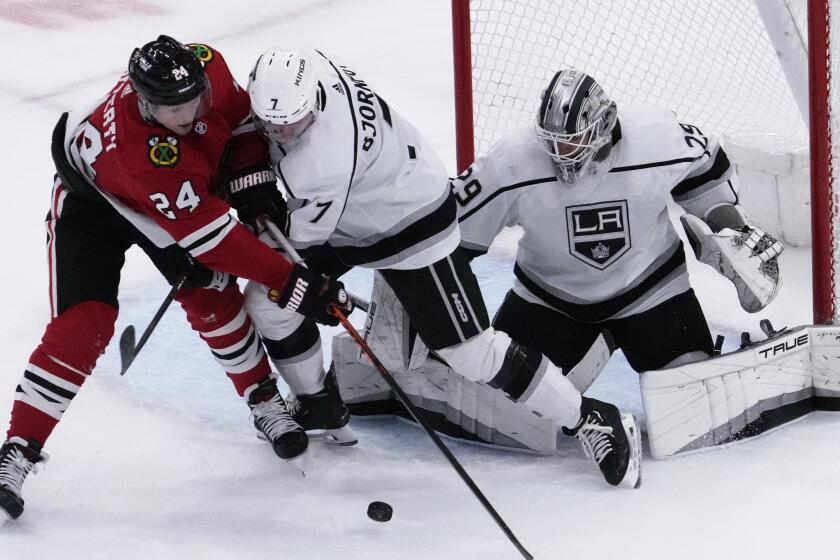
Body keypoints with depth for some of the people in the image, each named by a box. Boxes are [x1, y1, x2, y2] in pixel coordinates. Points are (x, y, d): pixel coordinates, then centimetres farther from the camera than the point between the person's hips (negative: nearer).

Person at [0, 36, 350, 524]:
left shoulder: (206, 66, -29)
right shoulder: (139, 152, -45)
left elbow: (239, 113, -2)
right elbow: (208, 233, -41)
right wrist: (288, 281, -39)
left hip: (174, 193, 6)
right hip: (91, 203, -6)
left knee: (212, 295, -2)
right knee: (82, 326, -15)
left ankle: (265, 401, 18)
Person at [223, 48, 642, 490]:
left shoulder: (326, 158, -41)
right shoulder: (292, 75, -19)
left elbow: (304, 231, -26)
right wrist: (253, 176, -8)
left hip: (409, 221, -9)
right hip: (345, 211, 9)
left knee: (470, 349, -8)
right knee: (267, 300, 3)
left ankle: (592, 421, 5)